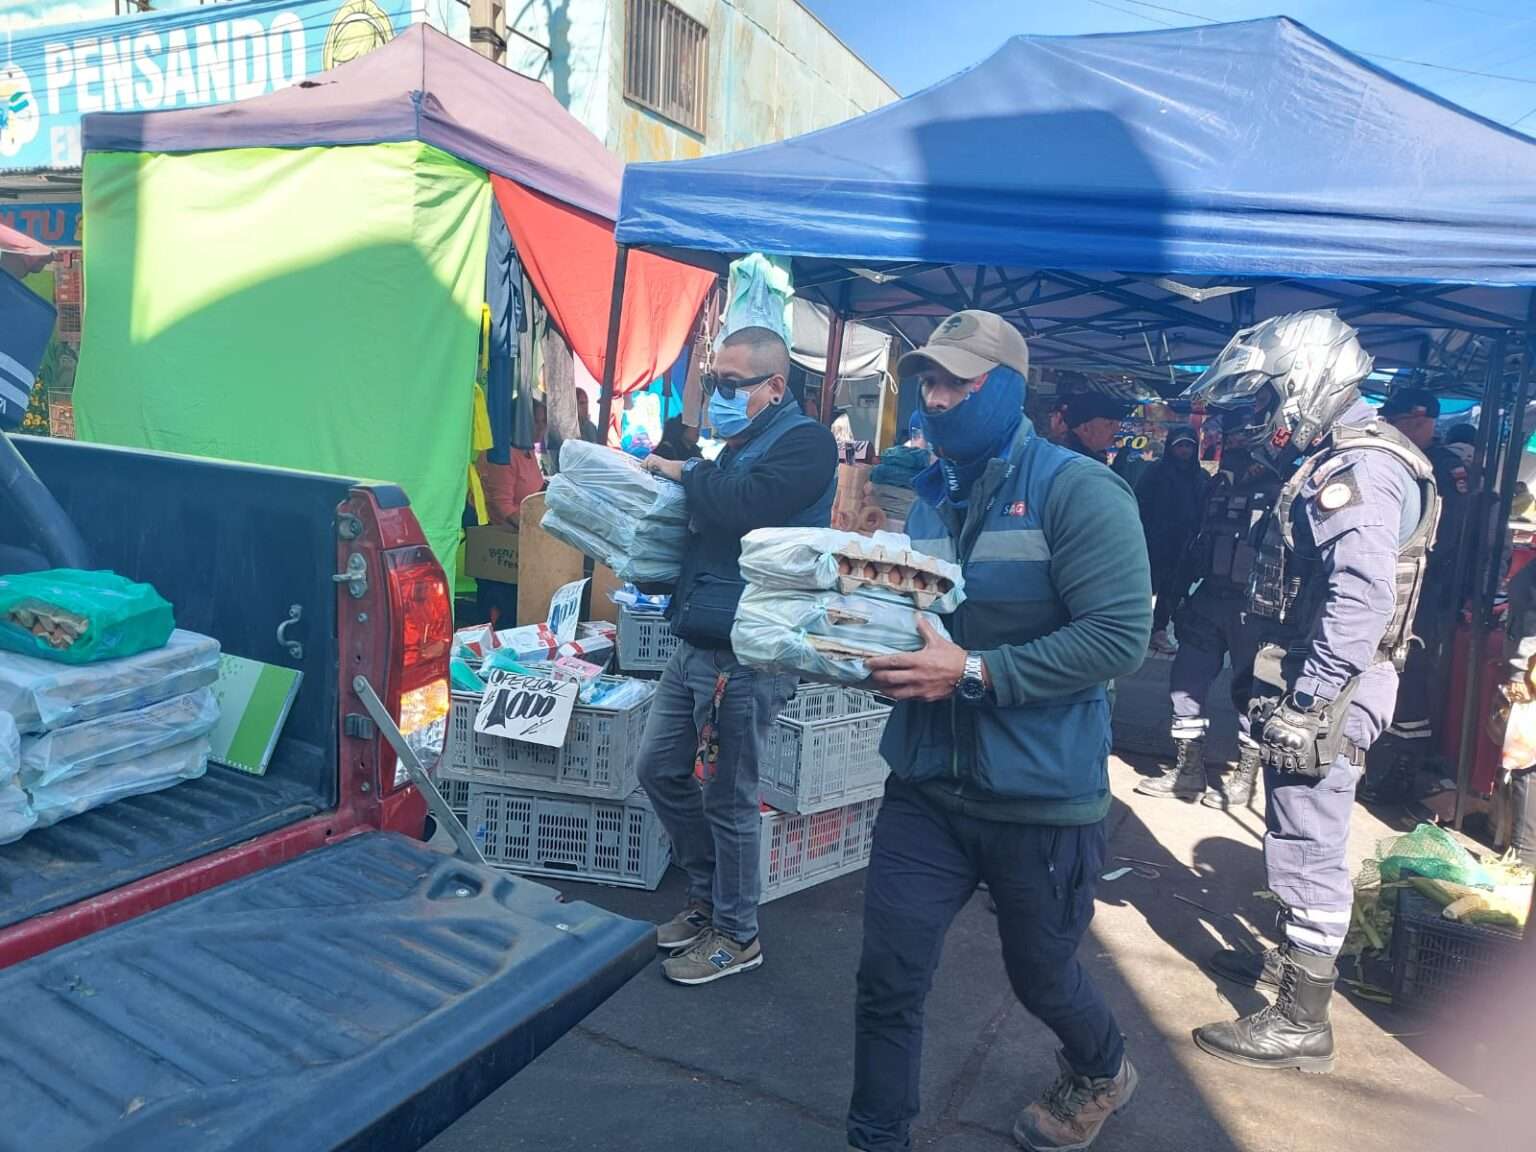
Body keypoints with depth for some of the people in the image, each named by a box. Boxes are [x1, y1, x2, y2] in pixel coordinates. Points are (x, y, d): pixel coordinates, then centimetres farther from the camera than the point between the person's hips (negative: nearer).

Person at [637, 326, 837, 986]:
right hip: (695, 646, 9)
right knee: (660, 770, 15)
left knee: (726, 800, 2)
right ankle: (710, 896, 33)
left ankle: (736, 935, 21)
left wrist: (684, 473, -9)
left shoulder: (805, 443, -10)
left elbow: (743, 507, -26)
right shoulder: (735, 447, 16)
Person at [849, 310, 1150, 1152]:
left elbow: (1119, 634, -21)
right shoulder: (930, 496, 7)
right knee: (886, 981, 4)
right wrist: (878, 658, -6)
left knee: (1041, 977, 19)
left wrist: (975, 672, -25)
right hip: (925, 785, 5)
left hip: (1040, 798, -4)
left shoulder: (1077, 491, -13)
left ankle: (1102, 1074, 52)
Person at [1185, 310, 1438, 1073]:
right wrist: (1278, 687, 18)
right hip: (1318, 687, 10)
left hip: (1328, 696, -10)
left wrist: (1303, 703, -25)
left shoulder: (1360, 469, -18)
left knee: (1309, 851, -1)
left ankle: (1301, 1022, 10)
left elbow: (1361, 601, -27)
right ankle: (1298, 957, 39)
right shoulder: (1336, 462, 14)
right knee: (1301, 842, 22)